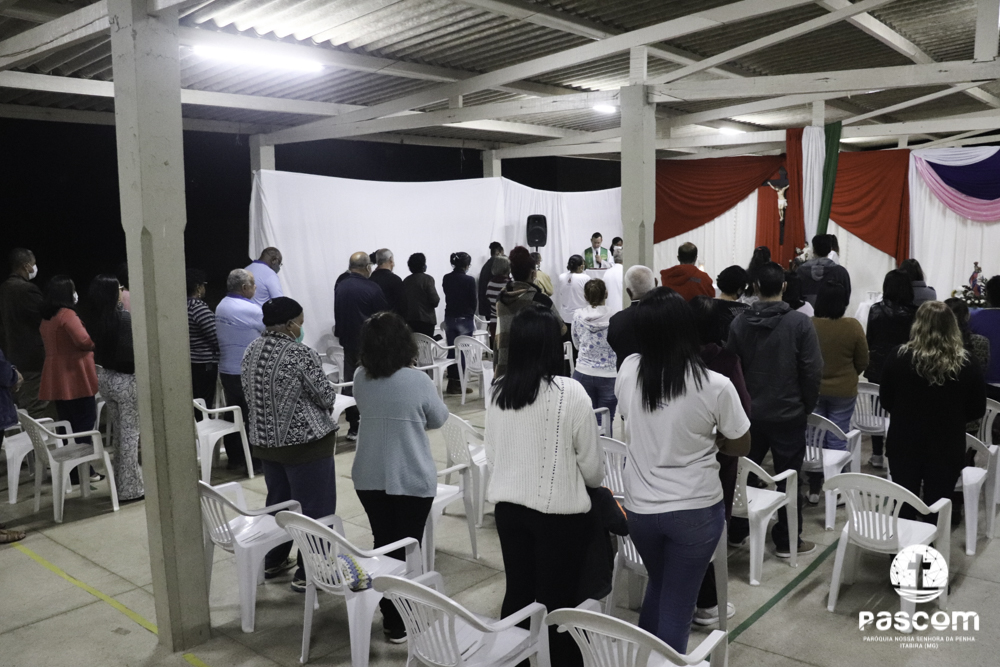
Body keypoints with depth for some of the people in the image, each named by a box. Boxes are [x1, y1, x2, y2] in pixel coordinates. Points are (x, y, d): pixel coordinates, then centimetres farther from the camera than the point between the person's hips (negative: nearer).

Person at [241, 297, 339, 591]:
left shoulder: (251, 351, 3)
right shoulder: (300, 354, -19)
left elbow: (250, 395, 13)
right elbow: (327, 397, -13)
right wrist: (326, 391, 8)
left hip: (265, 440, 8)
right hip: (305, 442, -8)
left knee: (278, 501, 22)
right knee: (315, 508, 3)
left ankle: (273, 561, 32)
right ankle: (307, 574, 9)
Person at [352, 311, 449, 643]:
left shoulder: (360, 379, -4)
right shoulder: (418, 380, -17)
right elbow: (439, 420, -2)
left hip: (369, 477, 4)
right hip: (412, 479, -4)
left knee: (382, 544, 18)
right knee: (407, 550, 8)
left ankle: (389, 612, 31)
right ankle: (399, 623, 16)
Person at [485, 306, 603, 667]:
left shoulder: (497, 391, -2)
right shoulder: (570, 392, -17)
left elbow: (491, 454, 8)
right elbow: (591, 462, -8)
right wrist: (592, 483, 14)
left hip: (508, 505, 5)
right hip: (559, 510, -5)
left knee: (518, 592, 17)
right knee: (558, 599, 8)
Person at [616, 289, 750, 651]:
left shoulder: (628, 371, -10)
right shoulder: (715, 386, -19)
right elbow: (741, 446, -4)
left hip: (640, 508, 4)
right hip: (695, 510, -4)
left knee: (658, 586, 28)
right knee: (677, 604, 13)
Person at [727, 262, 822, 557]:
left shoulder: (739, 323, -4)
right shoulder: (799, 323, -12)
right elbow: (813, 371, -12)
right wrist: (807, 405, 3)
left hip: (750, 413, 3)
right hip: (788, 414, -3)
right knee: (788, 478, 7)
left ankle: (736, 532, 25)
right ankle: (787, 540, 16)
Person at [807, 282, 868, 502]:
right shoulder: (853, 326, -13)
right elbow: (862, 362, -2)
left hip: (813, 389, 1)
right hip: (843, 391, -1)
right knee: (837, 440, 7)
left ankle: (814, 490, 16)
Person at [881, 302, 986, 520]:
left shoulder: (898, 357, -13)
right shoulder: (966, 365, -13)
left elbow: (885, 400, -1)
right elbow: (978, 410, 0)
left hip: (904, 444, 1)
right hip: (946, 449, 0)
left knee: (903, 509, 15)